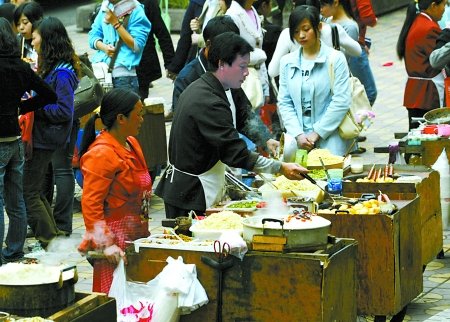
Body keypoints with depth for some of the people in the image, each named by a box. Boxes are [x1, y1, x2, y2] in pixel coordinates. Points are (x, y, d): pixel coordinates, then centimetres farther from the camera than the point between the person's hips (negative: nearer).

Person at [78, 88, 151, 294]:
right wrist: (106, 244, -26)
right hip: (116, 240, -9)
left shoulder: (130, 144, 14)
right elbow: (90, 204, -20)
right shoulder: (102, 154, -16)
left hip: (135, 237, 9)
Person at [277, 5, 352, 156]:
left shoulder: (336, 59, -2)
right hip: (297, 134, 3)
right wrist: (298, 134, -8)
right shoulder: (287, 62, 9)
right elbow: (284, 102, 6)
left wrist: (317, 133, -10)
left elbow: (341, 101, -8)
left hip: (329, 135, -3)